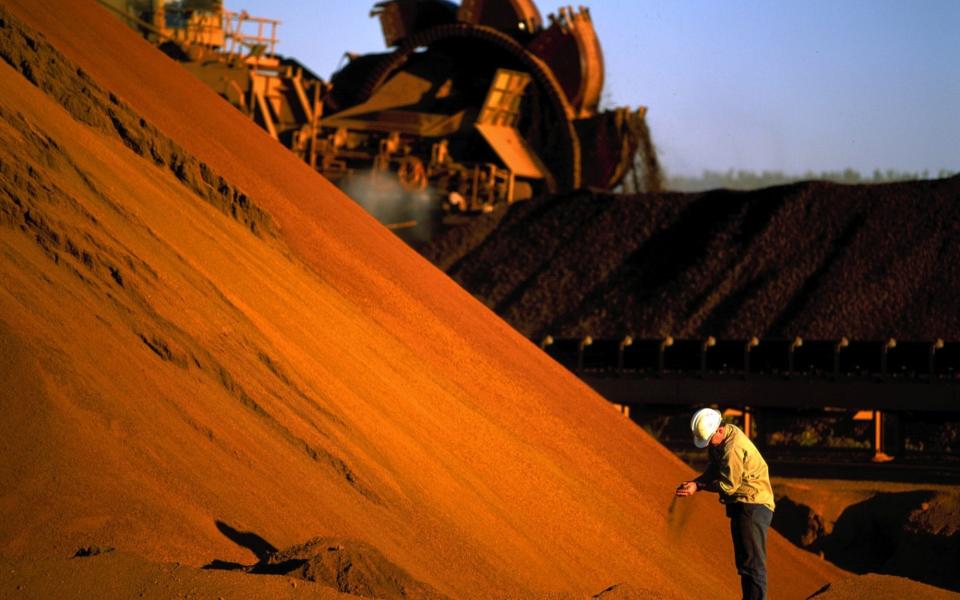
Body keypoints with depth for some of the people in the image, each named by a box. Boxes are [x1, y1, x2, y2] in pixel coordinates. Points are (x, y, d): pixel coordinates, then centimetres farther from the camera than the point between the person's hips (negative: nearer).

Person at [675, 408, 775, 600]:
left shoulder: (733, 447, -23)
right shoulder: (722, 438, 9)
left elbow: (728, 485, -19)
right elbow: (714, 469, 16)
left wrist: (698, 487, -12)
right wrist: (695, 482, 0)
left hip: (753, 506, -11)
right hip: (742, 505, 11)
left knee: (752, 562, -13)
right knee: (744, 561, 15)